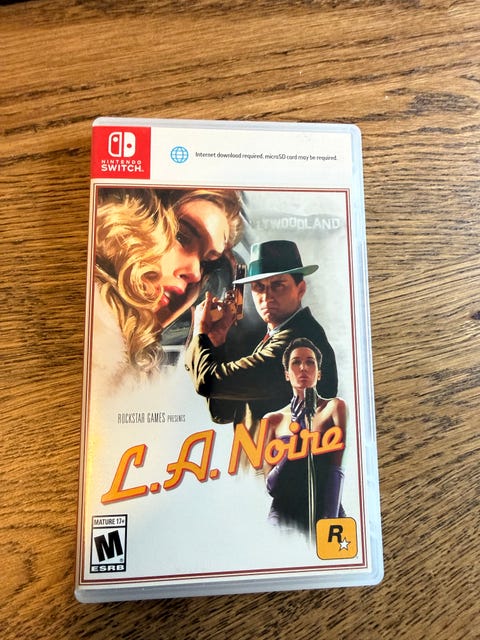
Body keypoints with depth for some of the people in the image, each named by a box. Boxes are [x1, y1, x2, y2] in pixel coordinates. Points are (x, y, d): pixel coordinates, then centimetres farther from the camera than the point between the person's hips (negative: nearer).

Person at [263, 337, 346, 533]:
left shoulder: (334, 407, 1)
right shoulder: (273, 420, 5)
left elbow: (336, 469, -8)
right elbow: (270, 484, 0)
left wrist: (329, 523, -17)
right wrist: (297, 439, -12)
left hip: (329, 511, -1)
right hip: (284, 514, 1)